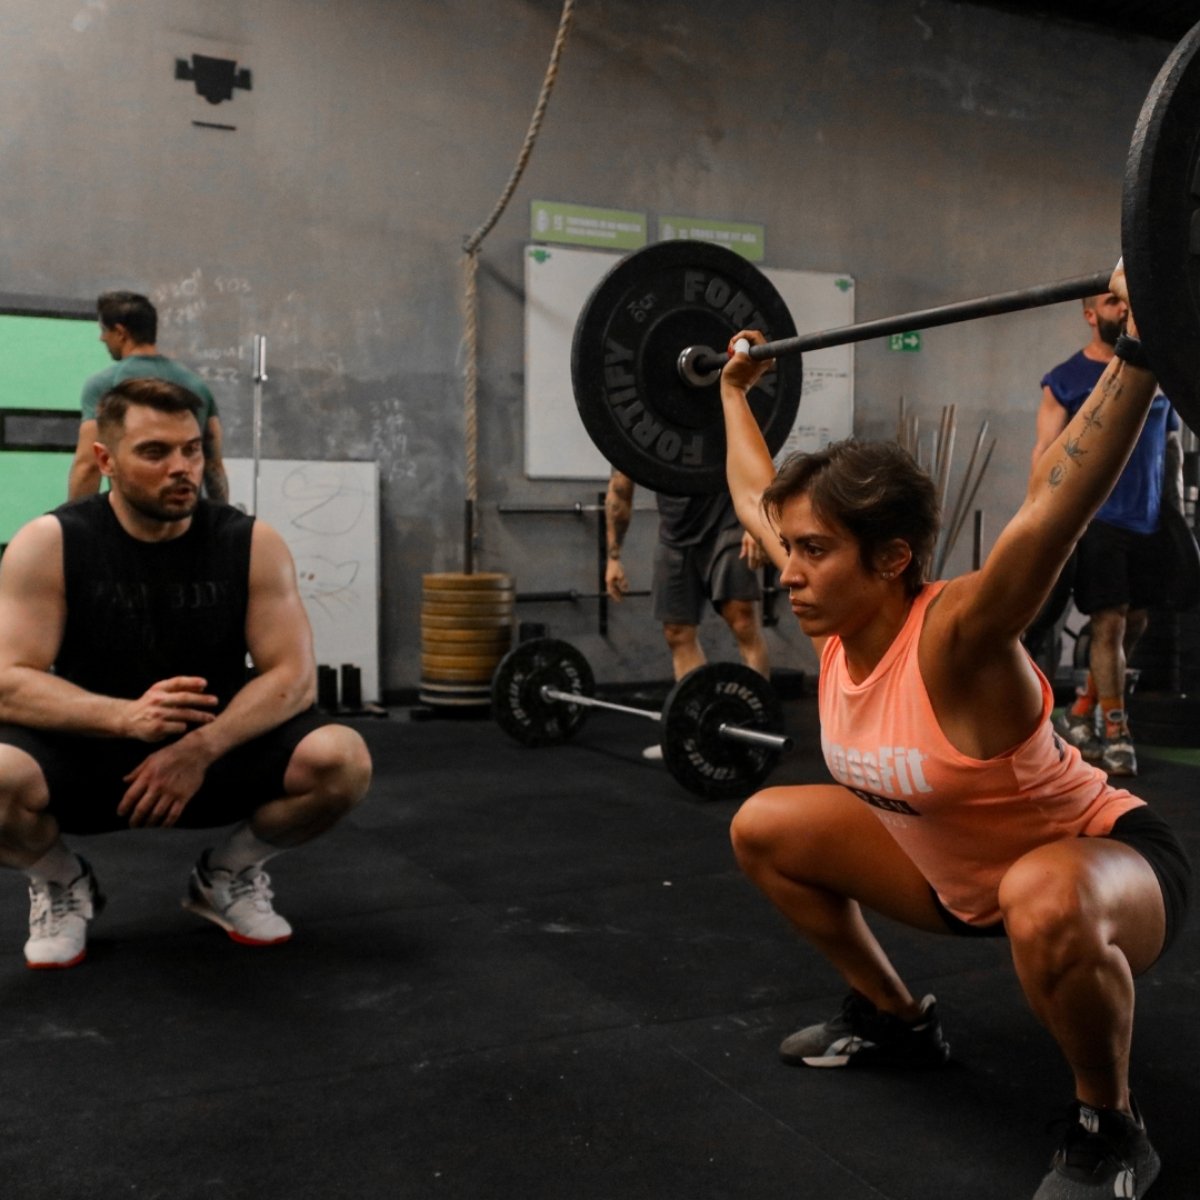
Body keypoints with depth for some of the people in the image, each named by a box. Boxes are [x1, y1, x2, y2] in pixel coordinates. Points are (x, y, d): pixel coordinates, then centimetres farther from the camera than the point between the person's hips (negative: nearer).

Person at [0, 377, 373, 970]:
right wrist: (125, 717, -36)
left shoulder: (252, 544, -10)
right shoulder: (49, 544, -12)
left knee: (341, 760, -25)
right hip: (85, 754, -1)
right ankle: (62, 885, 3)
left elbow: (293, 677, -13)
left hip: (214, 754, 2)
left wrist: (201, 749, -29)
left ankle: (226, 875, 6)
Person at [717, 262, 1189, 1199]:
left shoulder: (956, 638, -33)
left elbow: (1060, 500, -48)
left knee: (1043, 907, -44)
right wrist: (734, 391, 10)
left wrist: (1140, 348, -54)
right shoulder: (836, 620, -13)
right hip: (961, 872, 8)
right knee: (764, 829, 6)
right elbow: (756, 496, 1)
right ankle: (895, 1019, 22)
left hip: (1106, 864, -8)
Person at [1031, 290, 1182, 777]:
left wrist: (1177, 512, 12)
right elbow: (1045, 456, -6)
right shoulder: (1065, 380, -2)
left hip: (1150, 520, 5)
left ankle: (1081, 713, 22)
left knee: (1135, 622, 7)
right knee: (1109, 622, -5)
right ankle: (1116, 735, 5)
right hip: (1096, 519, -5)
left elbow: (1171, 446, 17)